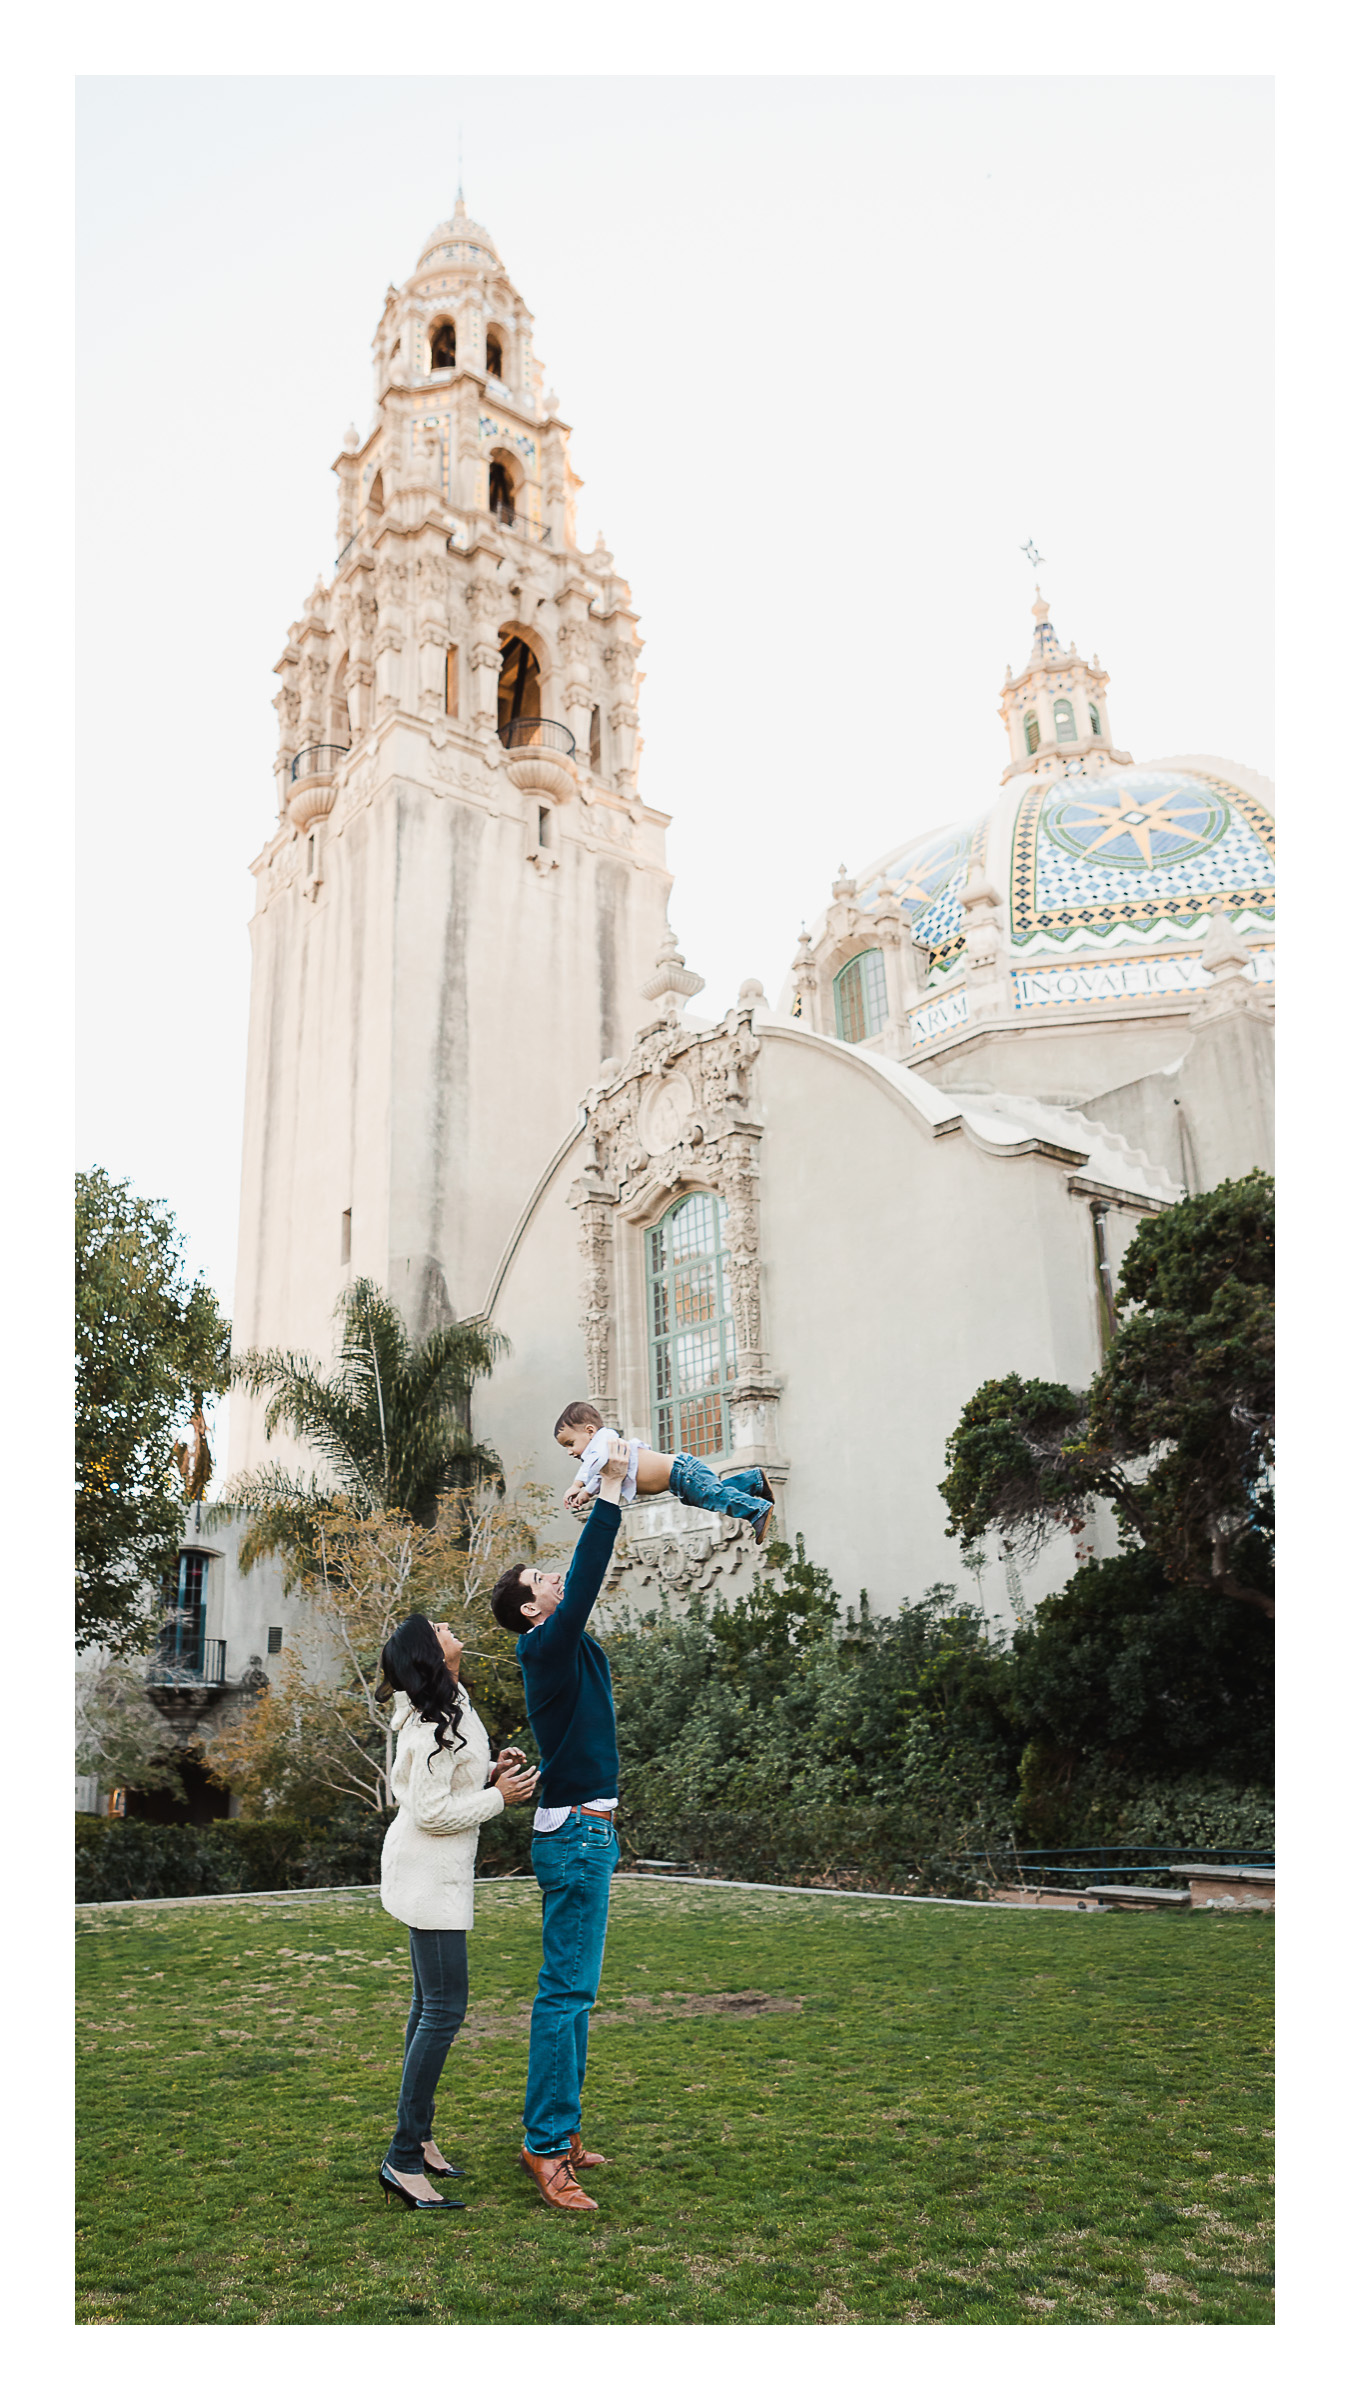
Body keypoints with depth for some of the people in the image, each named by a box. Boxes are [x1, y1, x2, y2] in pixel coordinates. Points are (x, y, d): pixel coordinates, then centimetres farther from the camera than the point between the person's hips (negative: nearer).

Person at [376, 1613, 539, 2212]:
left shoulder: (449, 1708, 9)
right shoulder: (433, 1724, -23)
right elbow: (431, 1810, -24)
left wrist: (491, 1773, 5)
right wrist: (499, 1797, -18)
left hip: (434, 1871, 10)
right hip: (430, 1875, -10)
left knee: (431, 2003, 15)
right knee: (445, 2008, -9)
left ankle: (418, 2135, 25)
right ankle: (403, 2161, -4)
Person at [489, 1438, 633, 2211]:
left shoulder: (570, 1646, 12)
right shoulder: (546, 1647, -14)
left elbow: (588, 1576, 20)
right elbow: (585, 1582, -24)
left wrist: (606, 1499, 13)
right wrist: (609, 1492, -20)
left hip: (587, 1834, 10)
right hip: (576, 1835, -10)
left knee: (573, 1991, 13)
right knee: (567, 1991, -7)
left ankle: (561, 2131, 21)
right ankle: (547, 2145, -3)